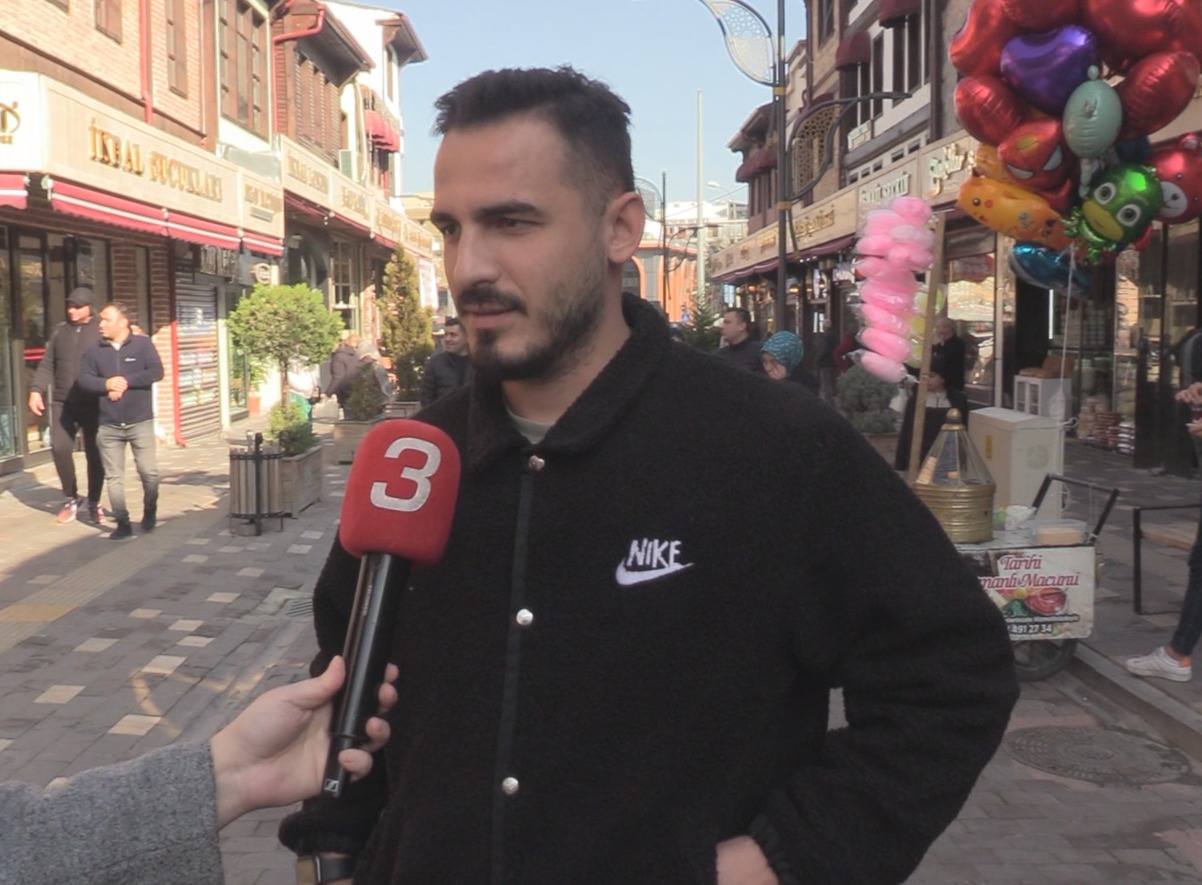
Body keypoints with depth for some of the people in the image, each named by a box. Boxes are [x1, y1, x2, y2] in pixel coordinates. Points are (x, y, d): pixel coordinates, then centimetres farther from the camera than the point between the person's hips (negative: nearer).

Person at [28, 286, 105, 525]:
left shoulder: (101, 331, -1)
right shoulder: (59, 331, 11)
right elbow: (47, 365, 12)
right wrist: (36, 390, -1)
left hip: (93, 404, -3)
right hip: (63, 403, 3)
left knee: (94, 454, 4)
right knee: (60, 448, -9)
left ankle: (94, 503, 19)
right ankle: (71, 498, 9)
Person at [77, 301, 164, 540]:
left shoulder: (143, 344, -1)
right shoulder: (95, 351, 7)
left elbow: (157, 372, -11)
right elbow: (84, 378, -1)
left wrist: (127, 382, -15)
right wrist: (106, 385, -17)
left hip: (140, 422, -3)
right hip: (109, 426, 3)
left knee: (149, 472, -3)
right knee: (114, 476, 3)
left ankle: (150, 512, 22)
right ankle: (122, 523, 11)